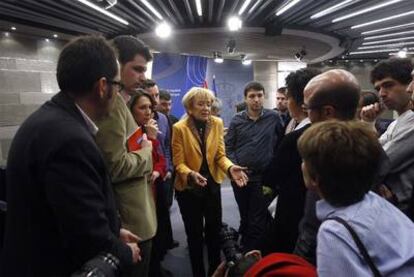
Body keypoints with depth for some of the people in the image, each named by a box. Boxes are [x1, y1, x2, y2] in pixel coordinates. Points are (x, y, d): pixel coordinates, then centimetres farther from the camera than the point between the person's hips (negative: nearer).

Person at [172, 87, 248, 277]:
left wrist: (230, 168, -24)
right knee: (195, 233, 12)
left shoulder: (217, 123, -4)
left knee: (214, 229, 15)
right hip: (188, 188, -3)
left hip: (212, 184, 3)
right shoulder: (179, 128, -14)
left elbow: (220, 154, -4)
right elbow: (178, 162, -15)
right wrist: (191, 174, -35)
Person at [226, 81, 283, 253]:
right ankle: (245, 250, 37)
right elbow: (228, 147, 2)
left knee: (258, 220, 2)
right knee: (244, 217, 18)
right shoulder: (237, 120, 1)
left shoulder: (274, 118, -3)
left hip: (263, 177, -2)